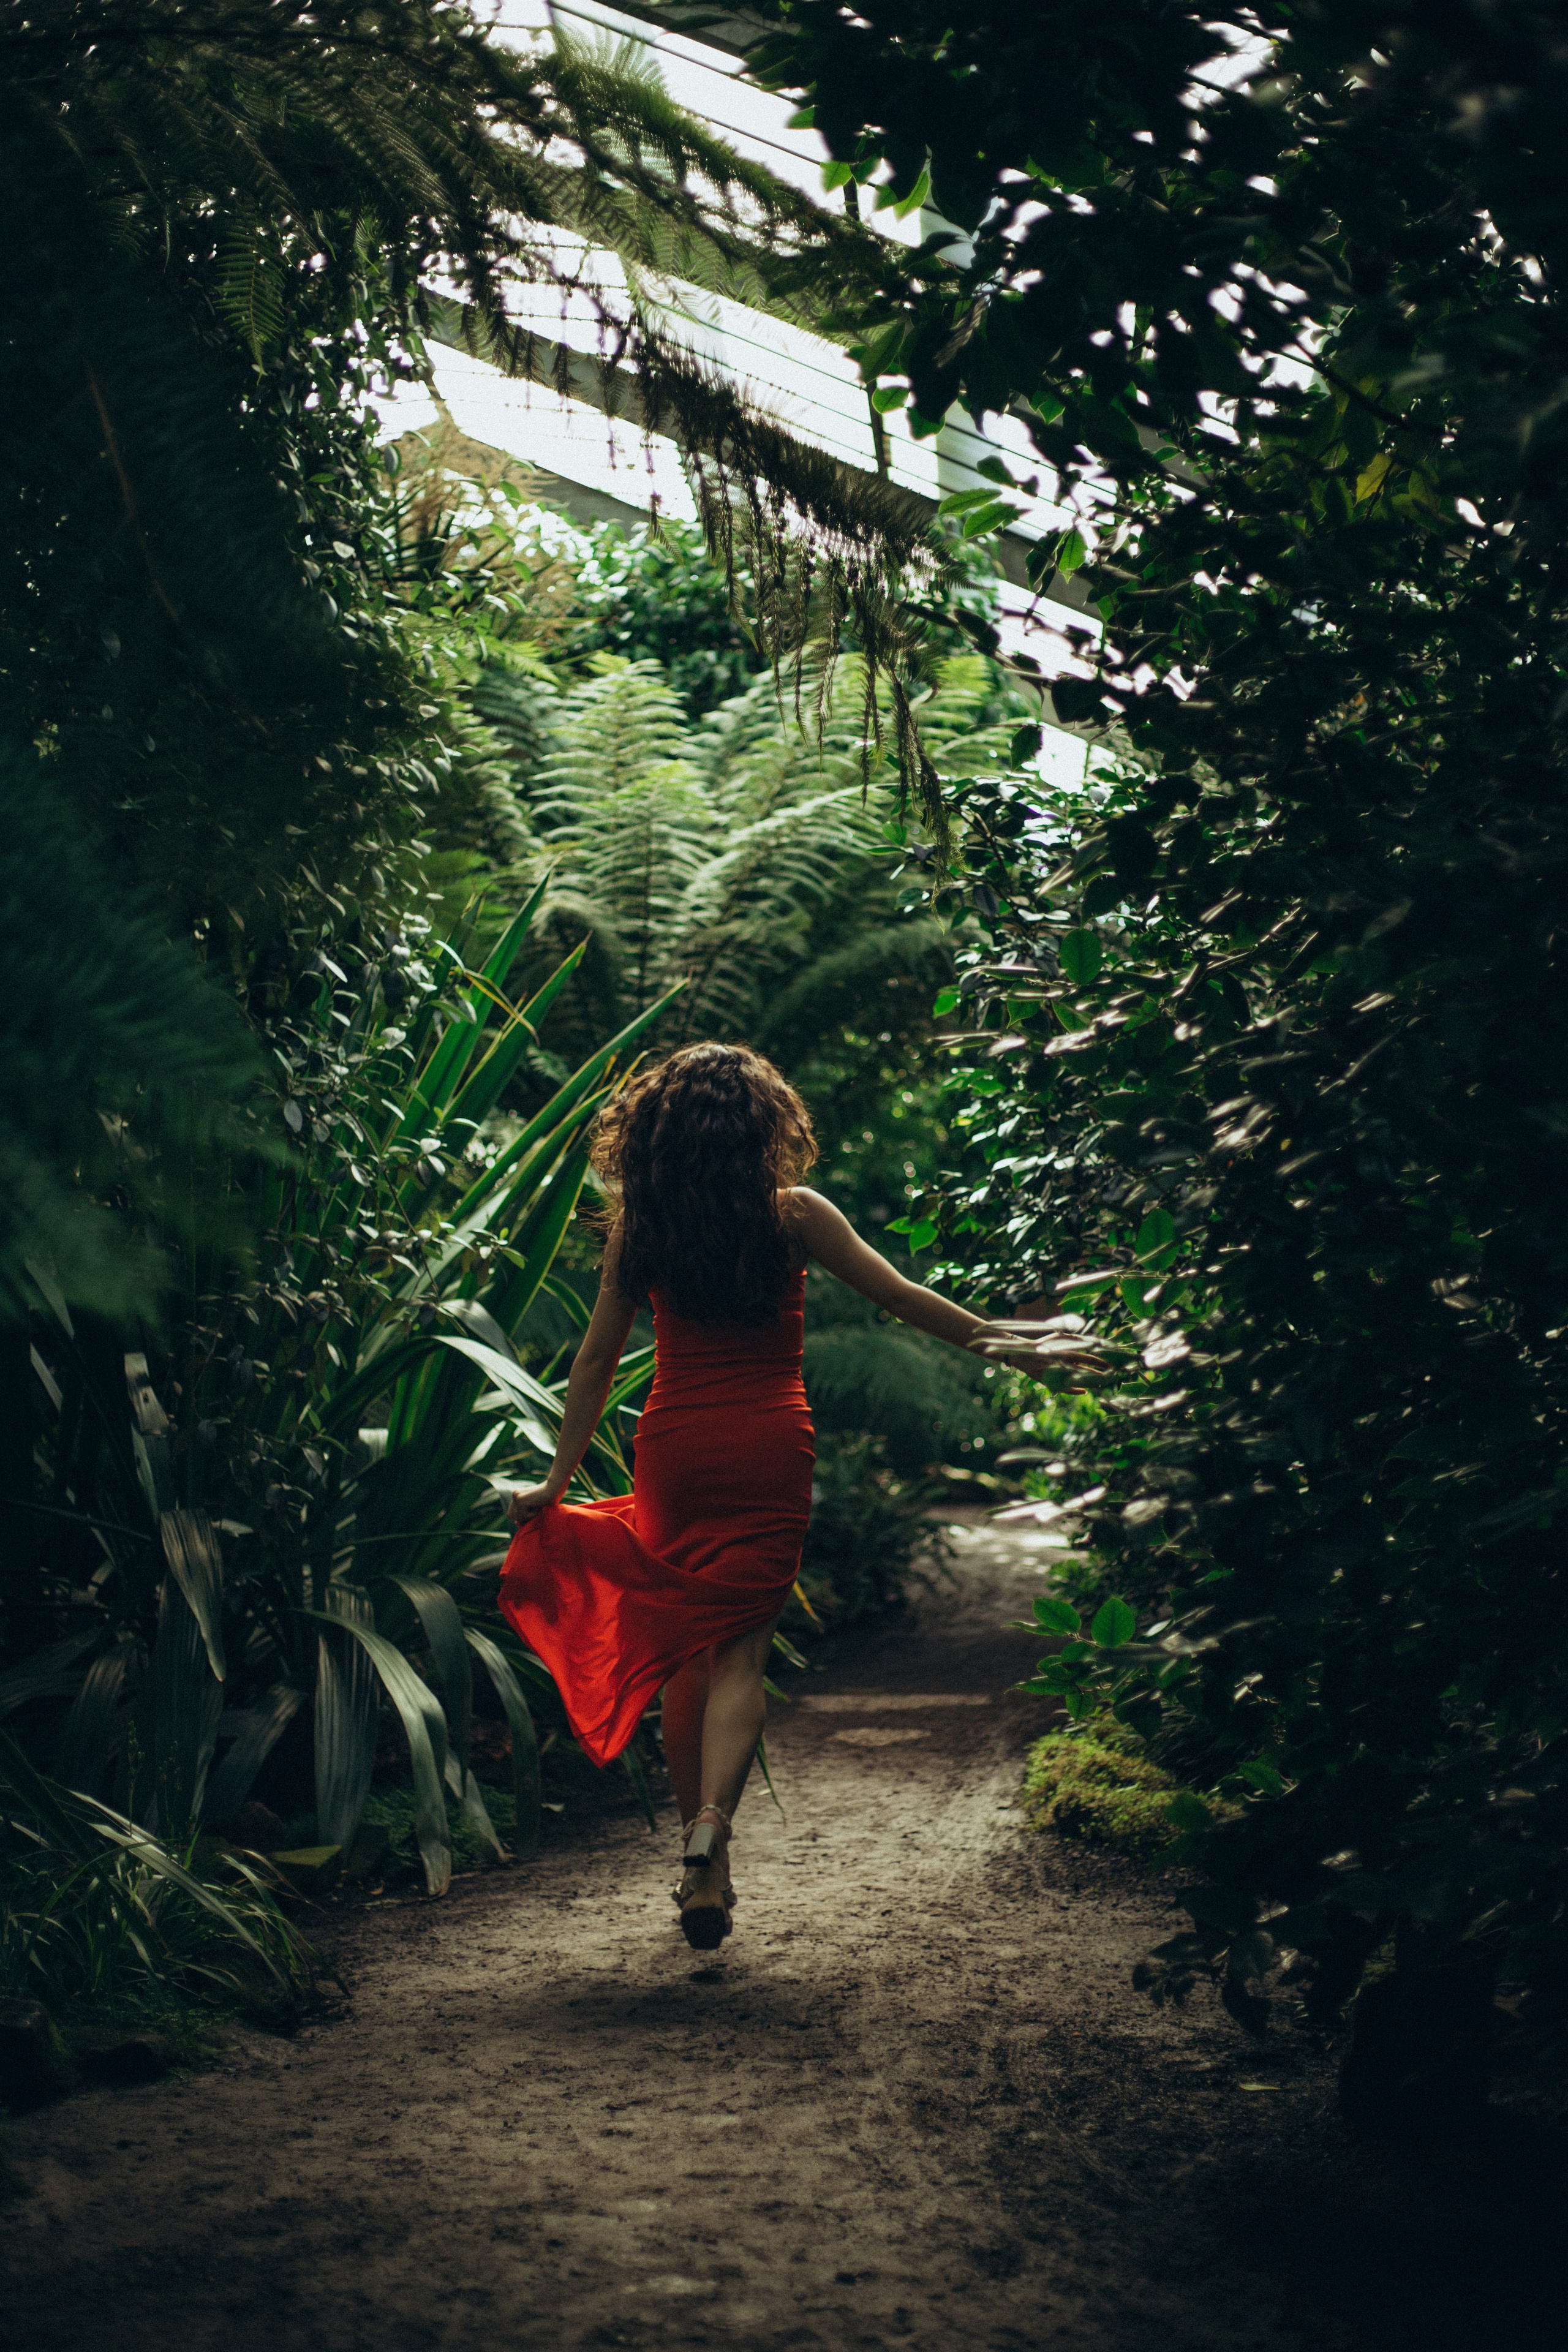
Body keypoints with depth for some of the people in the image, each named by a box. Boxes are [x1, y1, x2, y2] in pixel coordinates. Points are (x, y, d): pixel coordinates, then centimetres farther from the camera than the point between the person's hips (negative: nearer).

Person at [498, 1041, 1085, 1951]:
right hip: (769, 1449, -2)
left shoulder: (640, 1228, 2)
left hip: (674, 1448, 2)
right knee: (741, 1647, -2)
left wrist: (559, 1480, 10)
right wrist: (1002, 1342, 11)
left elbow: (598, 1357, 5)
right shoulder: (793, 1216, -3)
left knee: (686, 1646, 12)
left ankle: (703, 1854, 17)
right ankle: (712, 1828, -24)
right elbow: (900, 1296, 0)